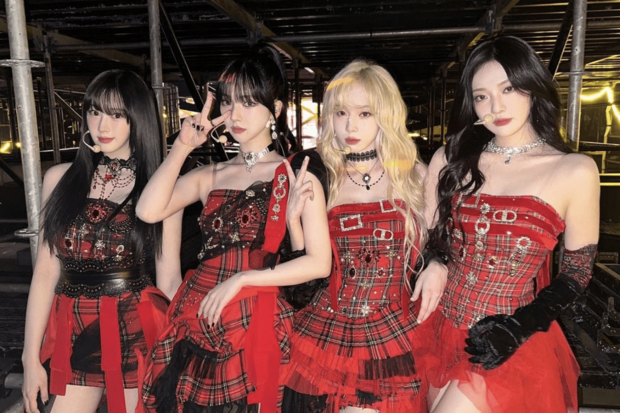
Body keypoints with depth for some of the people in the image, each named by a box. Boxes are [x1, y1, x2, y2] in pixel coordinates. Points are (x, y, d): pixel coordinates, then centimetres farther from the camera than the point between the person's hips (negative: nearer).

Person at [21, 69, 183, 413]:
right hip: (72, 333, 2)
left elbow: (169, 278, -2)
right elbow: (46, 271, 2)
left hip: (137, 332, -2)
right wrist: (31, 357, 1)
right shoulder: (61, 178, 2)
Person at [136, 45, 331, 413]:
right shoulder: (210, 176, 9)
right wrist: (182, 147, -4)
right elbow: (149, 211, -8)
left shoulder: (296, 177, -3)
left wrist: (240, 279, -15)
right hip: (195, 319, 4)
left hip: (254, 324, -4)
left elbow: (319, 263, -12)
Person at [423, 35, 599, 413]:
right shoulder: (451, 159, 1)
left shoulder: (574, 171, -7)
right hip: (443, 331, 4)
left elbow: (576, 275, -3)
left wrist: (521, 327, -14)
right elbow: (427, 240, 6)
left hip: (510, 345, -3)